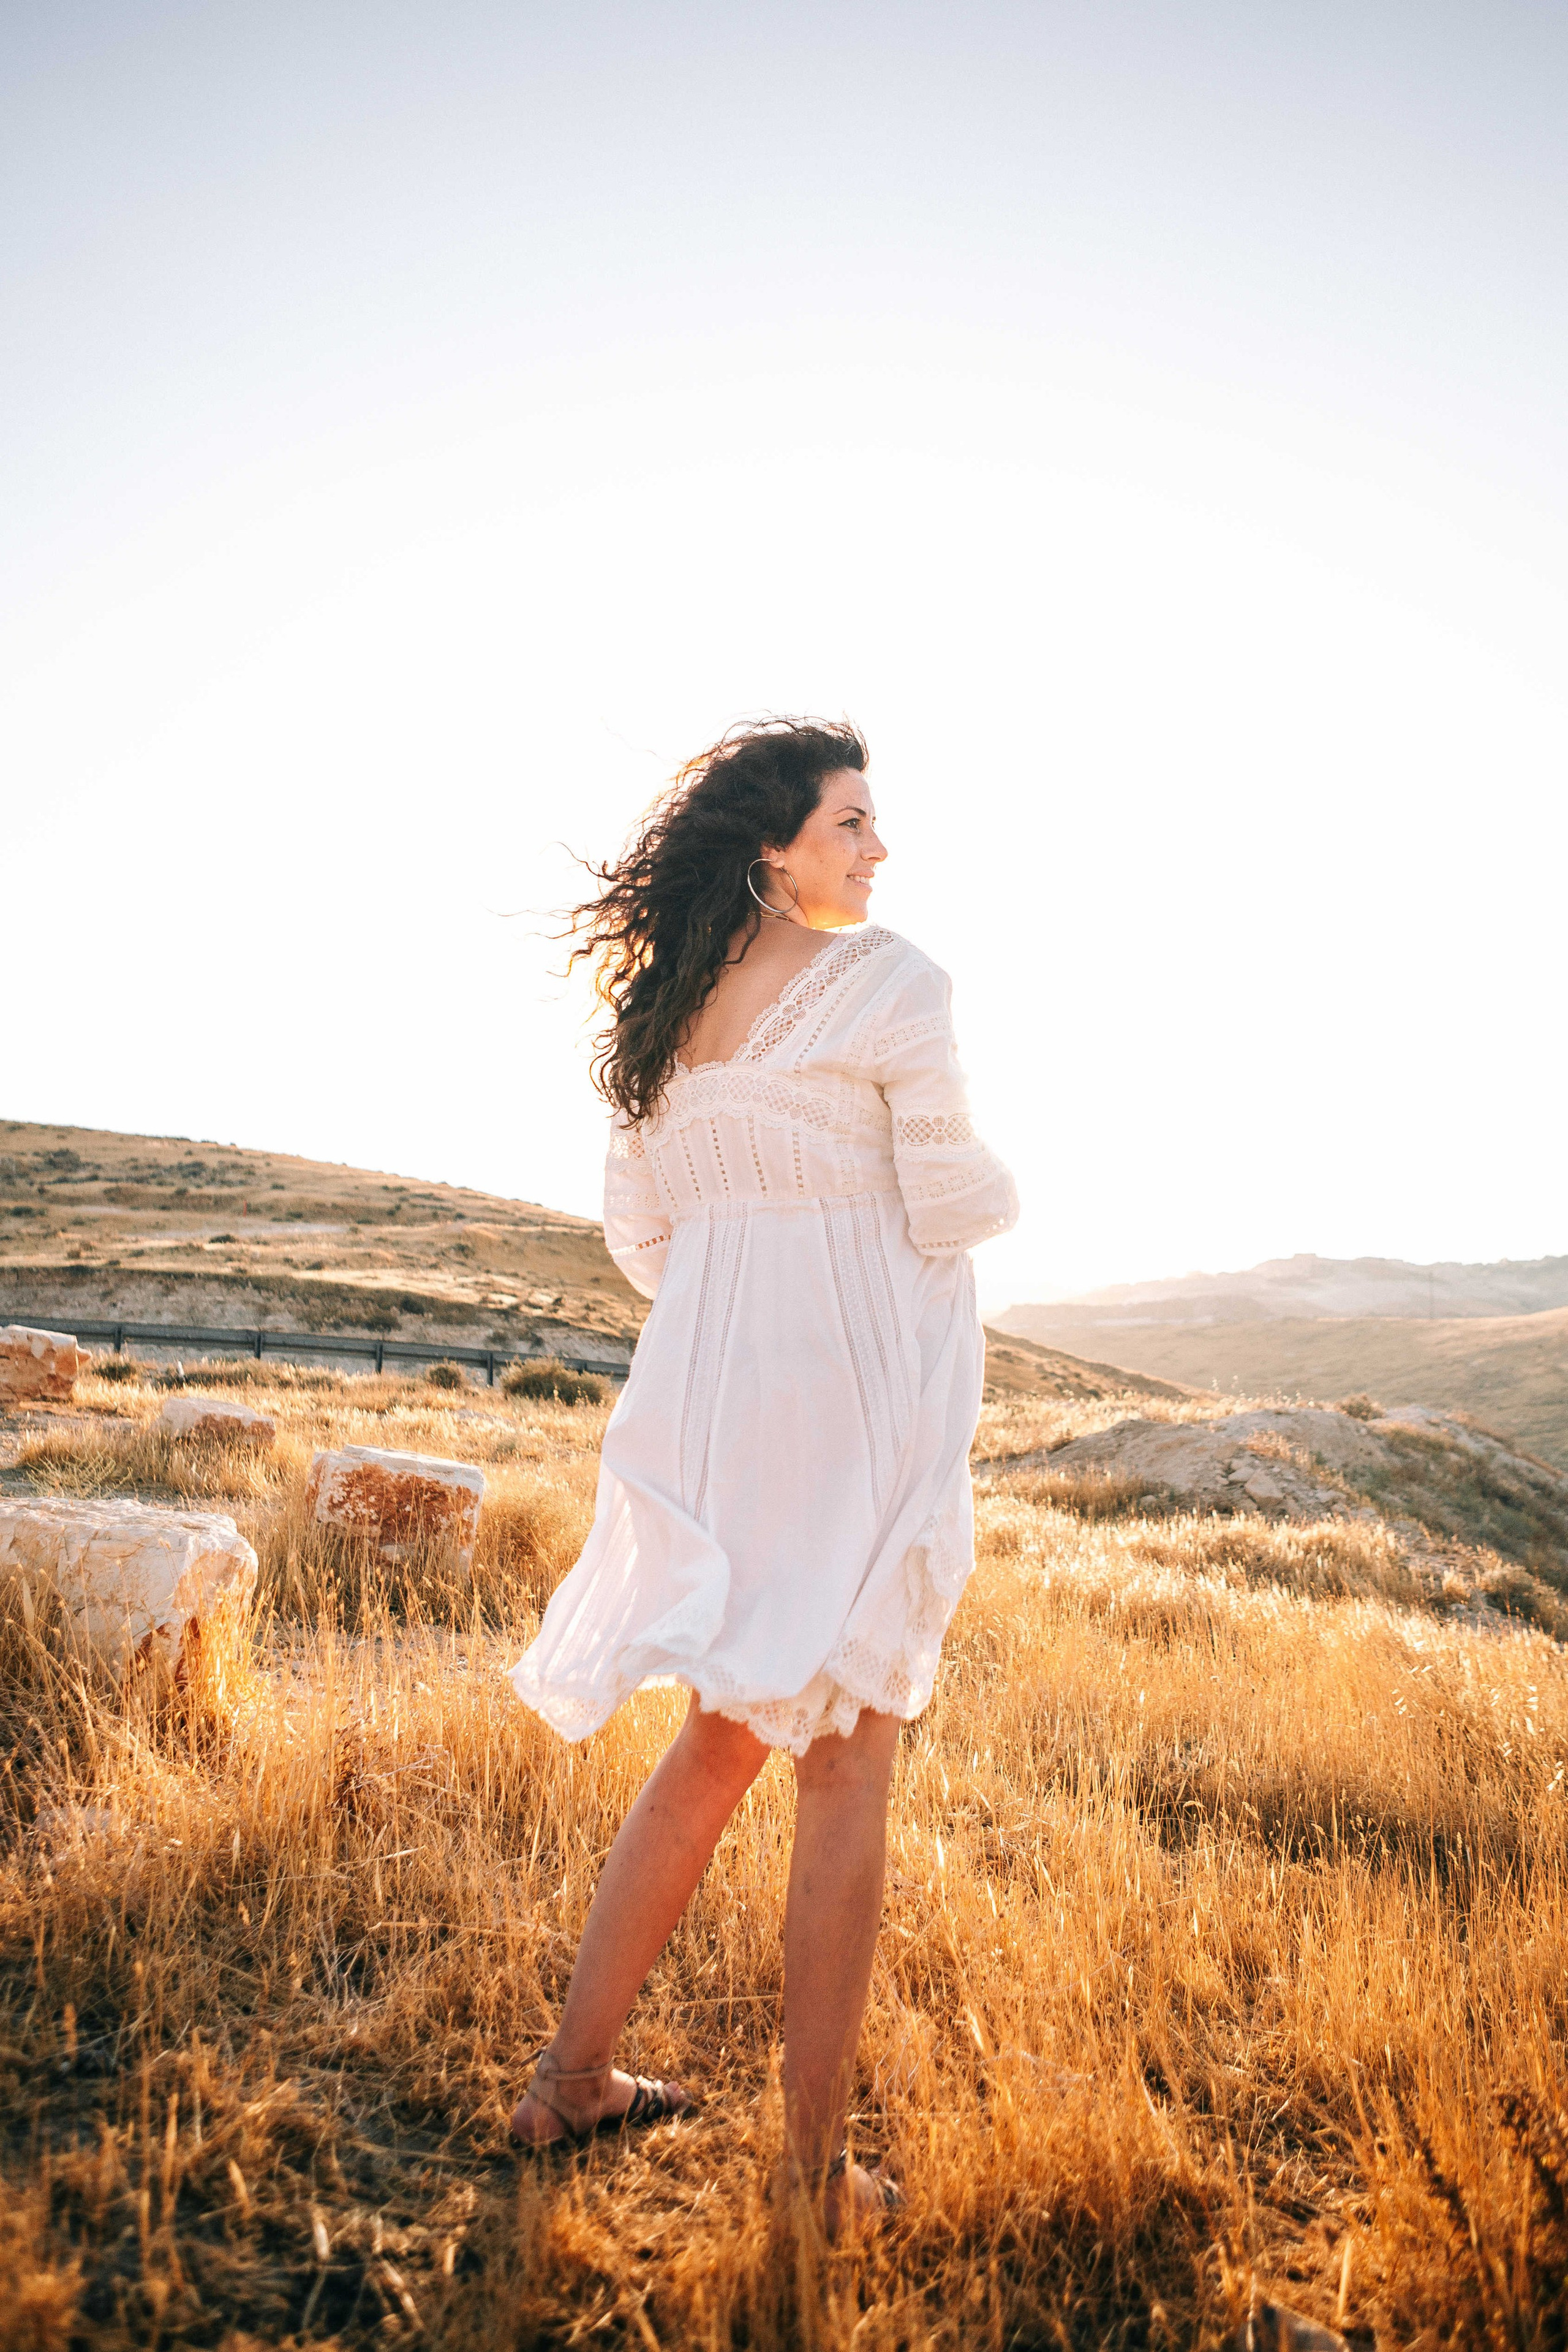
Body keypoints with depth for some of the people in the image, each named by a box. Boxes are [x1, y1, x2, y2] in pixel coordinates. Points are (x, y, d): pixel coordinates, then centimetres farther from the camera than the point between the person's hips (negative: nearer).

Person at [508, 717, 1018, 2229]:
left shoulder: (667, 1007, 8)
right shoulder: (893, 984, -10)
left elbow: (635, 1228, 11)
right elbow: (947, 1209, -11)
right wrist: (999, 1189, 12)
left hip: (713, 1406, 6)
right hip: (863, 1399, -6)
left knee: (727, 1735, 21)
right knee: (845, 1768, 7)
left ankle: (572, 2081, 31)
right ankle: (814, 2171, 20)